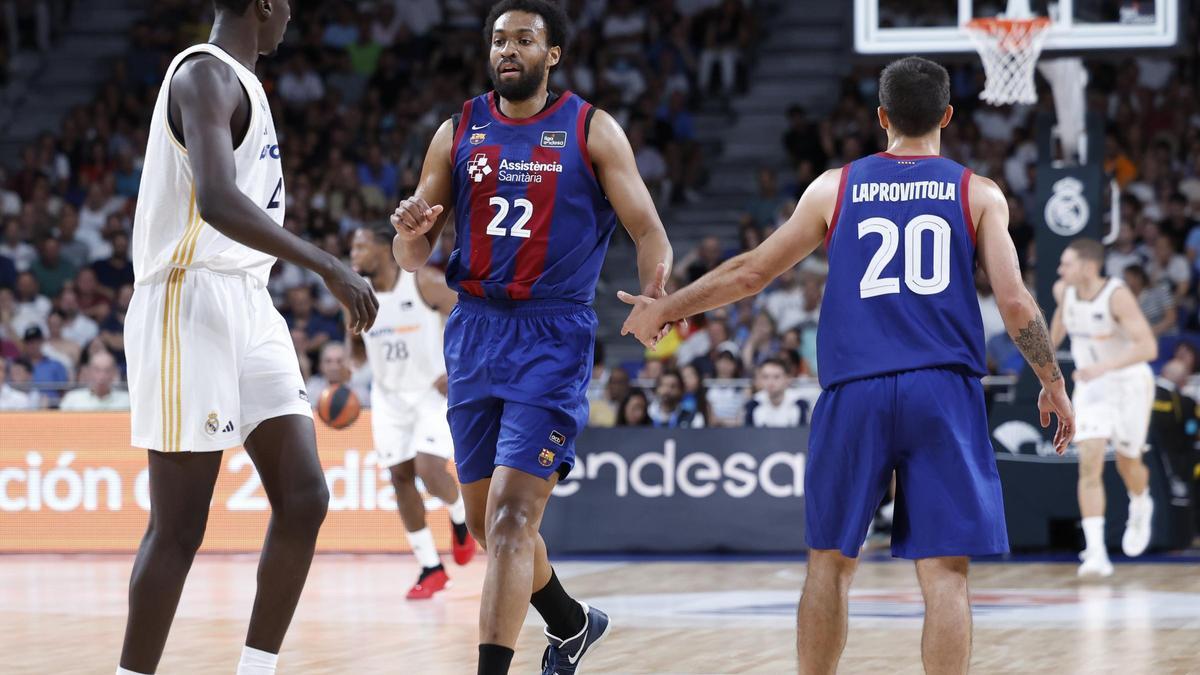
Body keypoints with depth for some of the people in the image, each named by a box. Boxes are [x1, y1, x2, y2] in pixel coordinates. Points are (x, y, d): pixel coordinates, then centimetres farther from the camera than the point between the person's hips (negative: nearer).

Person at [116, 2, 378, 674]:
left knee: (304, 499, 2)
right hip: (191, 307, -9)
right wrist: (329, 266, -30)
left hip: (249, 308, 9)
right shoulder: (206, 75, -14)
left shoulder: (240, 82, 18)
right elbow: (216, 200, -29)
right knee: (180, 526, -7)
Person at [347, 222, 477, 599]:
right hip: (389, 396, 5)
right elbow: (357, 345, 13)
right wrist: (347, 371, -9)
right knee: (400, 477, 1)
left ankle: (460, 516, 15)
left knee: (429, 470, -20)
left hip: (434, 391, -5)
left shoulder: (424, 283, -15)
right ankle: (430, 569, 10)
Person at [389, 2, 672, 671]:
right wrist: (410, 230, -15)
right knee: (488, 522, 14)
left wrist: (656, 294, -26)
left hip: (553, 337, -5)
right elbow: (414, 258, 10)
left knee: (511, 515, -17)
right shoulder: (458, 132, 8)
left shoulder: (592, 130, -2)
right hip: (476, 332, 5)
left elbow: (647, 229, -4)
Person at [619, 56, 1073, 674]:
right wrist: (1054, 384, 14)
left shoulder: (836, 188, 10)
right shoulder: (979, 194, 7)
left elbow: (751, 273, 14)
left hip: (855, 391, 1)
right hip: (944, 391, -1)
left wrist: (666, 308, 27)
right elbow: (1016, 304, 0)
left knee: (830, 560, 13)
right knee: (944, 571, -2)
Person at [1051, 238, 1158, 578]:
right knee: (1089, 463, -13)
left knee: (1127, 462, 12)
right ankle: (1096, 553, -19)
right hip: (1091, 386, 4)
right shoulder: (1063, 290, -8)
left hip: (1129, 382, -4)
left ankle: (1140, 507, 49)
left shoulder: (1117, 296, -27)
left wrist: (1104, 367, -43)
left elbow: (1148, 347, -34)